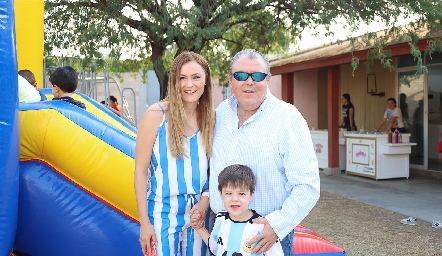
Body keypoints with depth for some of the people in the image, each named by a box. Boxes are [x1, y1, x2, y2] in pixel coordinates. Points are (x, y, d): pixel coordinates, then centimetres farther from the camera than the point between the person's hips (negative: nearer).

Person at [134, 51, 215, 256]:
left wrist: (206, 198, -7)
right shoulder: (156, 115, -11)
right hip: (163, 213, -3)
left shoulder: (210, 118, 1)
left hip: (198, 212, 4)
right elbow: (140, 170, -9)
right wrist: (144, 222, -10)